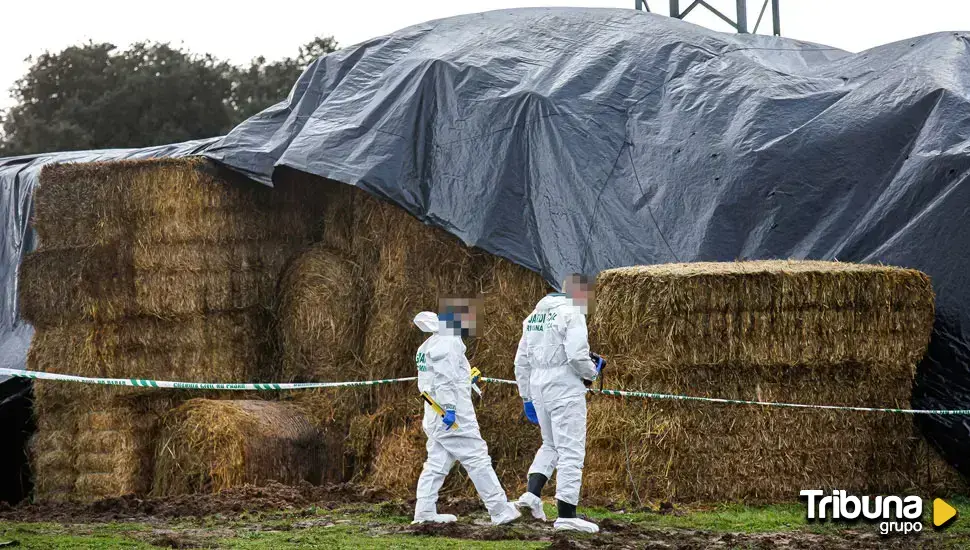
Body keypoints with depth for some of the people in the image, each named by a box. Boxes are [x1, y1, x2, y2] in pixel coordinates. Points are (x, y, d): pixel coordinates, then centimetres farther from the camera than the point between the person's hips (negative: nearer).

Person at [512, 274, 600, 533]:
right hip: (565, 388, -7)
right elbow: (577, 356, -21)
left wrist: (526, 397, 21)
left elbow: (521, 361, 16)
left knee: (550, 445, 23)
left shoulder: (535, 314, 14)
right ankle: (566, 516, -4)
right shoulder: (572, 313, -9)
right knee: (571, 452, -3)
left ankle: (532, 494, 5)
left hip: (538, 386, 7)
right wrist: (592, 372, 0)